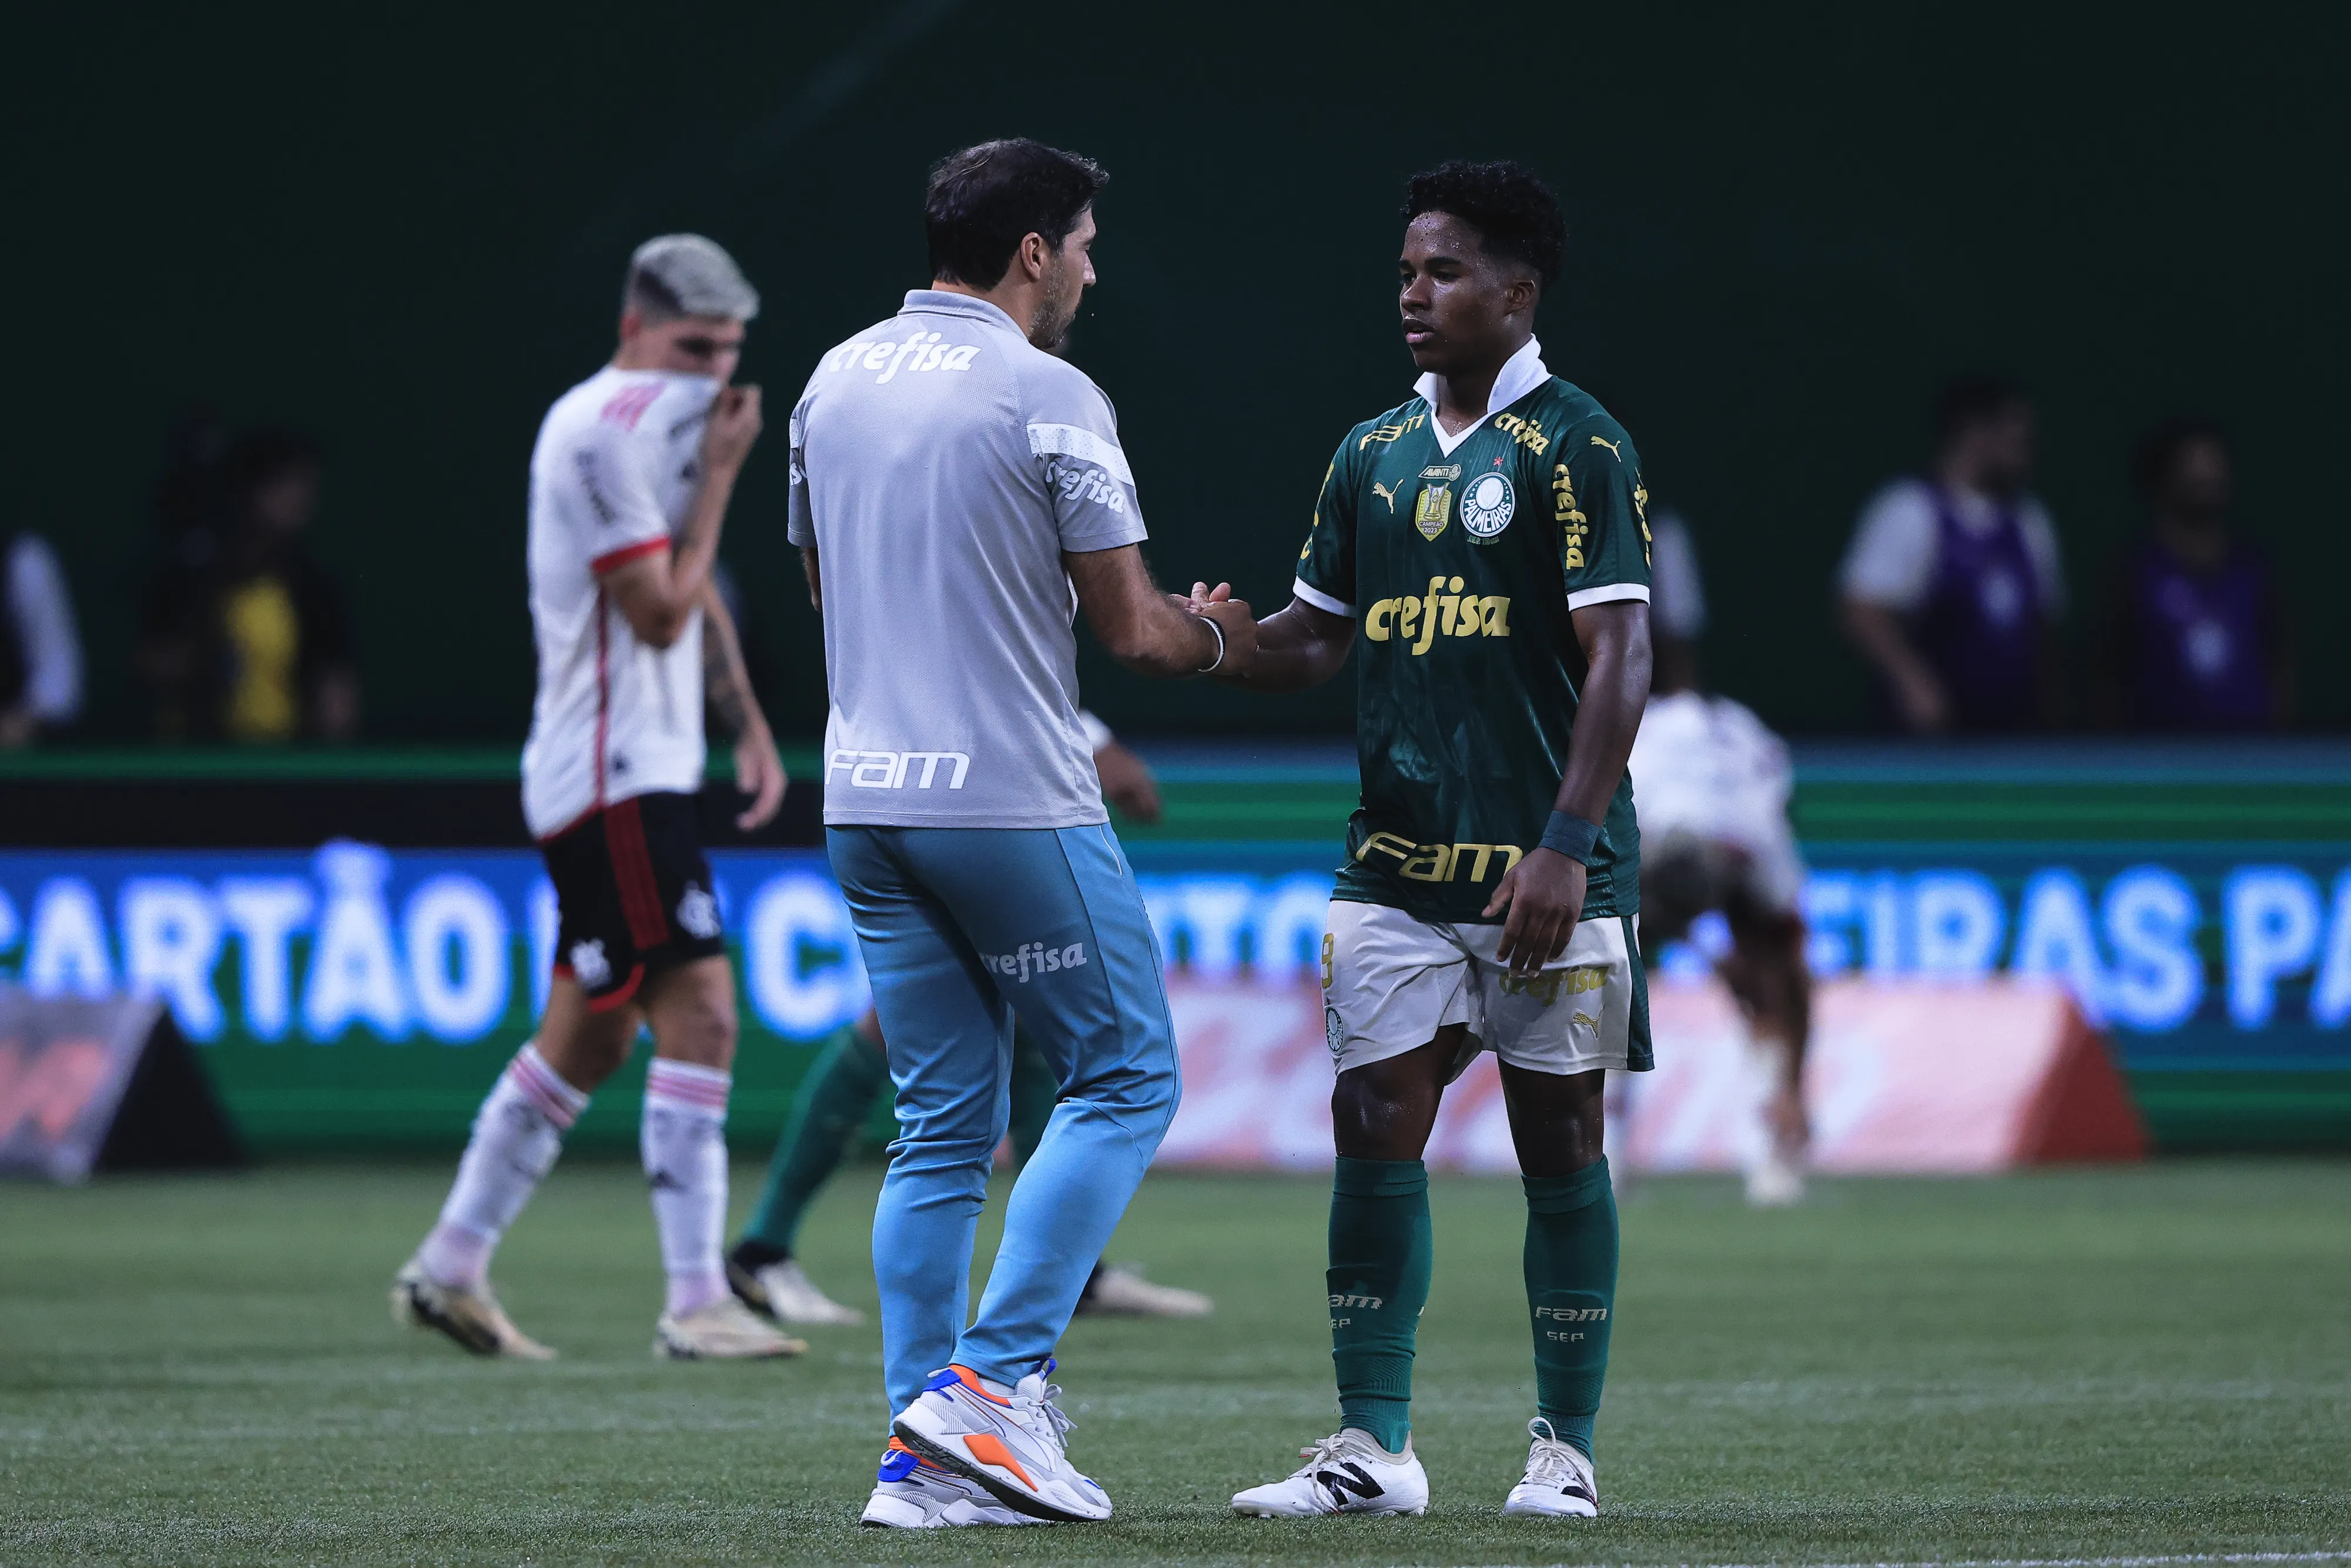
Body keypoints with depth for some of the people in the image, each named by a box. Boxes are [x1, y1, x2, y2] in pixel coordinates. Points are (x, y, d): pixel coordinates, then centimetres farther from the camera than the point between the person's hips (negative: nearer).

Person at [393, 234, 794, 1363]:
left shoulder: (659, 422, 17)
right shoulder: (601, 432, -15)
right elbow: (658, 612, -18)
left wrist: (748, 726, 19)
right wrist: (719, 474, -13)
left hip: (638, 771, 10)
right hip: (613, 774, -10)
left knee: (590, 1037, 15)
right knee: (699, 1014, -16)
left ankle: (449, 1271, 22)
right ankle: (695, 1303, -18)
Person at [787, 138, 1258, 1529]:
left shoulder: (836, 382, 10)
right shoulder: (1048, 397, -10)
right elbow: (1131, 626, -7)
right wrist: (1217, 641, 14)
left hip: (868, 795, 7)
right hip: (1014, 799, -7)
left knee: (943, 1126, 10)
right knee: (1125, 1076, 4)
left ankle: (925, 1454, 5)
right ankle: (996, 1378, -8)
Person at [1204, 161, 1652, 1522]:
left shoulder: (1576, 448, -6)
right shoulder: (1374, 454, 13)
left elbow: (1621, 656, -11)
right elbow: (1321, 637, 18)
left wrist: (1567, 845, -18)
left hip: (1545, 871, -5)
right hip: (1398, 867, 5)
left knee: (1559, 1142, 2)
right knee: (1375, 1132, -1)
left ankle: (1567, 1449, 9)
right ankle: (1372, 1449, 1)